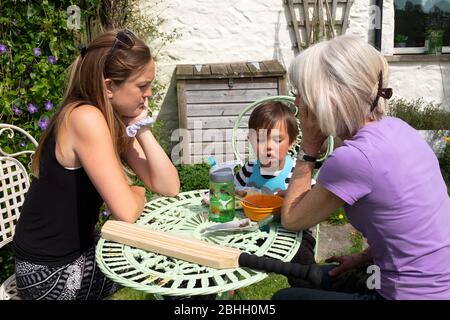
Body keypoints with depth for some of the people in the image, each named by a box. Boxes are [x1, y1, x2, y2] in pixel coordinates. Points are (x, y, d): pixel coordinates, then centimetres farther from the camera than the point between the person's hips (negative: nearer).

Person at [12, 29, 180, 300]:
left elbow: (169, 187, -4)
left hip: (83, 247, 8)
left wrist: (142, 129, -13)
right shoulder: (86, 118, -25)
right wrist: (137, 193, -7)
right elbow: (126, 211, -29)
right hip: (50, 272, -7)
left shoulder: (117, 120, 1)